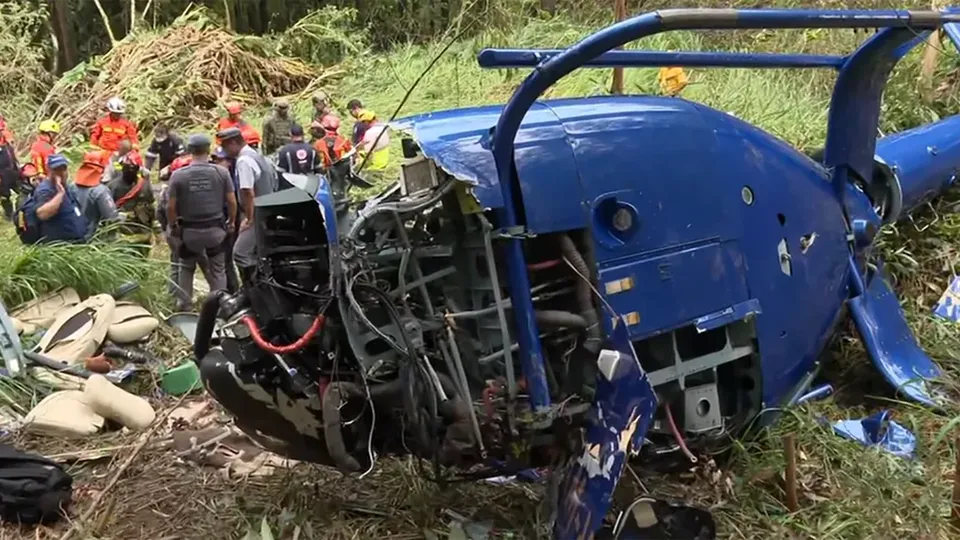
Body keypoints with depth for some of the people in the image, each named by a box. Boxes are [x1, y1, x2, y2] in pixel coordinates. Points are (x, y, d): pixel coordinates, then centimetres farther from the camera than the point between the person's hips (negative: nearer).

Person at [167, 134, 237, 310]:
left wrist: (173, 226, 8)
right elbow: (232, 202, -5)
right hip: (215, 229, 0)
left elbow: (171, 206, -7)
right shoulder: (221, 172, -7)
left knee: (186, 268, 19)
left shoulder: (178, 175, -9)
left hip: (189, 231, 0)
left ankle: (183, 305, 23)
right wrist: (231, 222, 10)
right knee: (217, 270, 13)